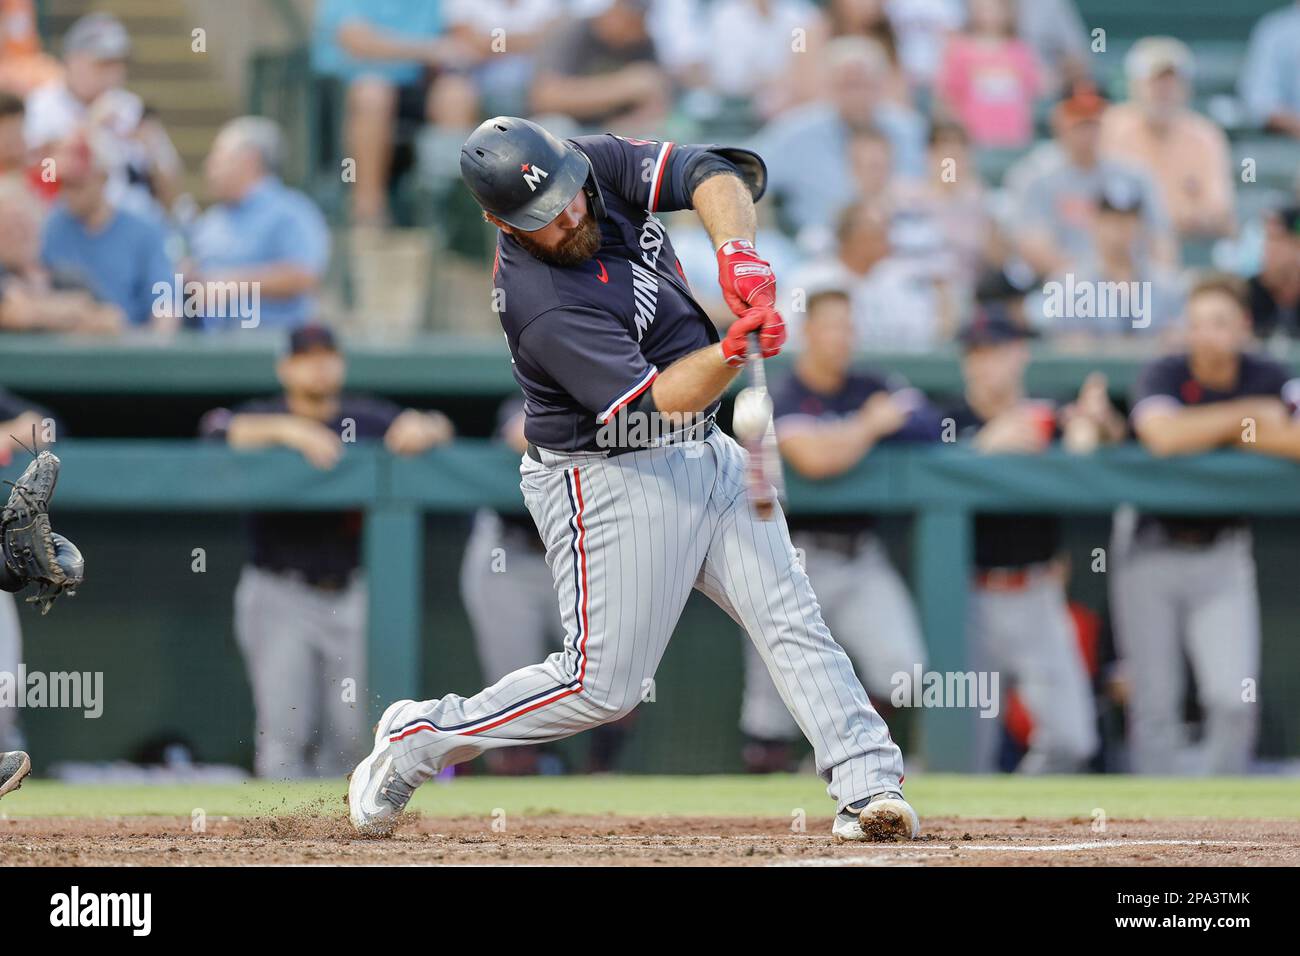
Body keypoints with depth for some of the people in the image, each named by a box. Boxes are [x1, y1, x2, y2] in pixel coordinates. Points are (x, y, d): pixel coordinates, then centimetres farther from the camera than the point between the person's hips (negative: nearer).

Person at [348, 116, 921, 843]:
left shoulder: (600, 164, -7)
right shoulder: (542, 305, -28)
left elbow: (717, 175, -16)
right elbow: (653, 401, -29)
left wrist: (737, 251, -36)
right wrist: (734, 352, -45)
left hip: (706, 455, 7)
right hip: (613, 480, -7)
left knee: (793, 619, -3)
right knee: (603, 685, -4)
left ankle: (868, 782, -6)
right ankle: (417, 739, 12)